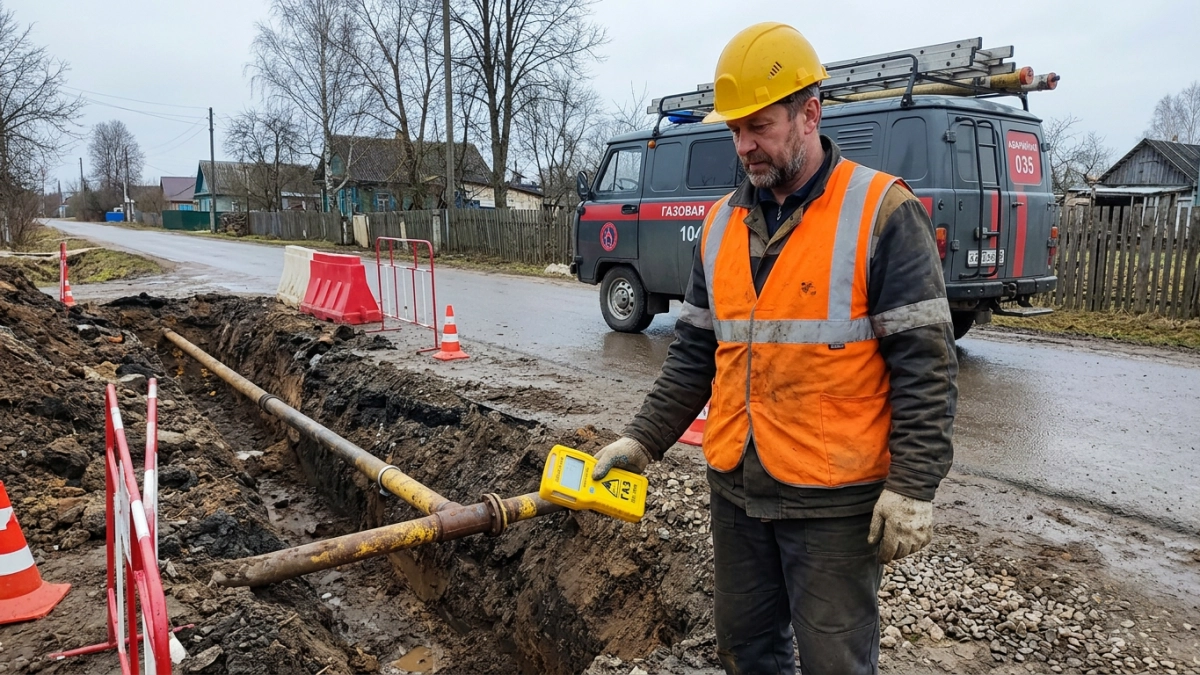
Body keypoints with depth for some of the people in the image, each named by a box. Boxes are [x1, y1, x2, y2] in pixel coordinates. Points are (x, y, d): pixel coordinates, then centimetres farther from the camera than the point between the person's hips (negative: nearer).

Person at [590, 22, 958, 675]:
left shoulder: (882, 211, -10)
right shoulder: (721, 222, 7)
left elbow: (924, 362, -12)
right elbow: (695, 350, 11)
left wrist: (913, 485, -15)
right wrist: (642, 439, 5)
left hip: (834, 497, -5)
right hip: (735, 485, 6)